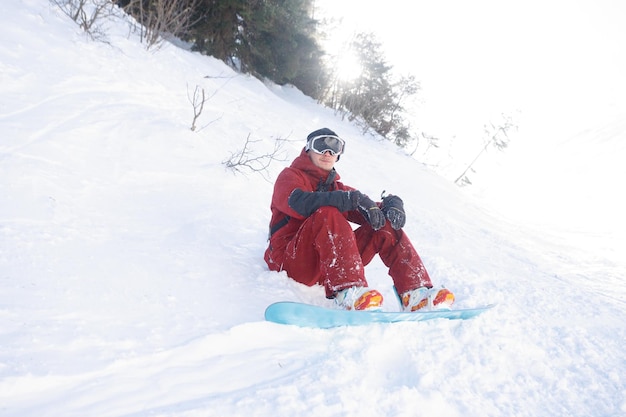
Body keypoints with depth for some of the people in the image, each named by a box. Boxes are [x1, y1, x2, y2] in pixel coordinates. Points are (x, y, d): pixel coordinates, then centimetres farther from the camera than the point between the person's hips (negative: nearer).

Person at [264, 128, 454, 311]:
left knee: (386, 224, -6)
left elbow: (372, 213, 11)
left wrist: (392, 204, -13)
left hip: (332, 265, 5)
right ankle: (349, 291, -48)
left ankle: (415, 293, -22)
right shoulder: (290, 176, 6)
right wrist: (354, 199, -25)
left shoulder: (337, 187, 24)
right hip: (292, 261, -5)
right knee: (327, 214, -30)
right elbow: (298, 203, -19)